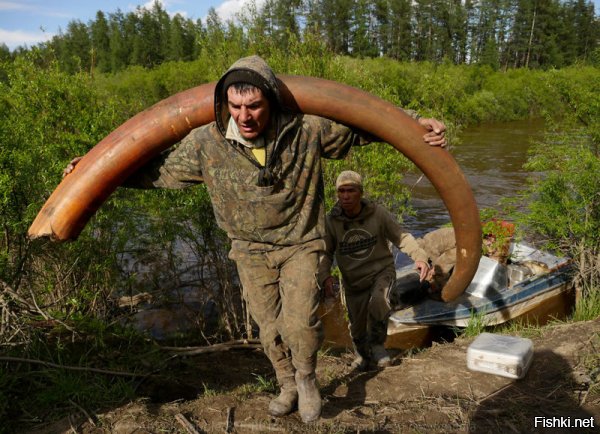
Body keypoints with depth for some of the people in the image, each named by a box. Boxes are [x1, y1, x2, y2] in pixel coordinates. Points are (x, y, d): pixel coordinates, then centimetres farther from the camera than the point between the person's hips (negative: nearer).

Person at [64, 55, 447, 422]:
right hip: (251, 250, 2)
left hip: (300, 244, -2)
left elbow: (360, 129, -4)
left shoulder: (307, 130, -21)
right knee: (270, 329, 11)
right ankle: (288, 387, 40)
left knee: (299, 322, -15)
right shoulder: (206, 143, -18)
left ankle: (307, 377, 20)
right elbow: (161, 170, -4)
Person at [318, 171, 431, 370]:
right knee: (357, 327, 11)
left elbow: (401, 236, -7)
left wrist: (419, 257, -23)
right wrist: (325, 277, -23)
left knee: (378, 301, -33)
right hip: (353, 280, 2)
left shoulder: (377, 213, -15)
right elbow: (325, 253, -5)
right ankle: (362, 353, 46)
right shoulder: (331, 221, -12)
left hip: (382, 271, -2)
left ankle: (377, 343, -6)